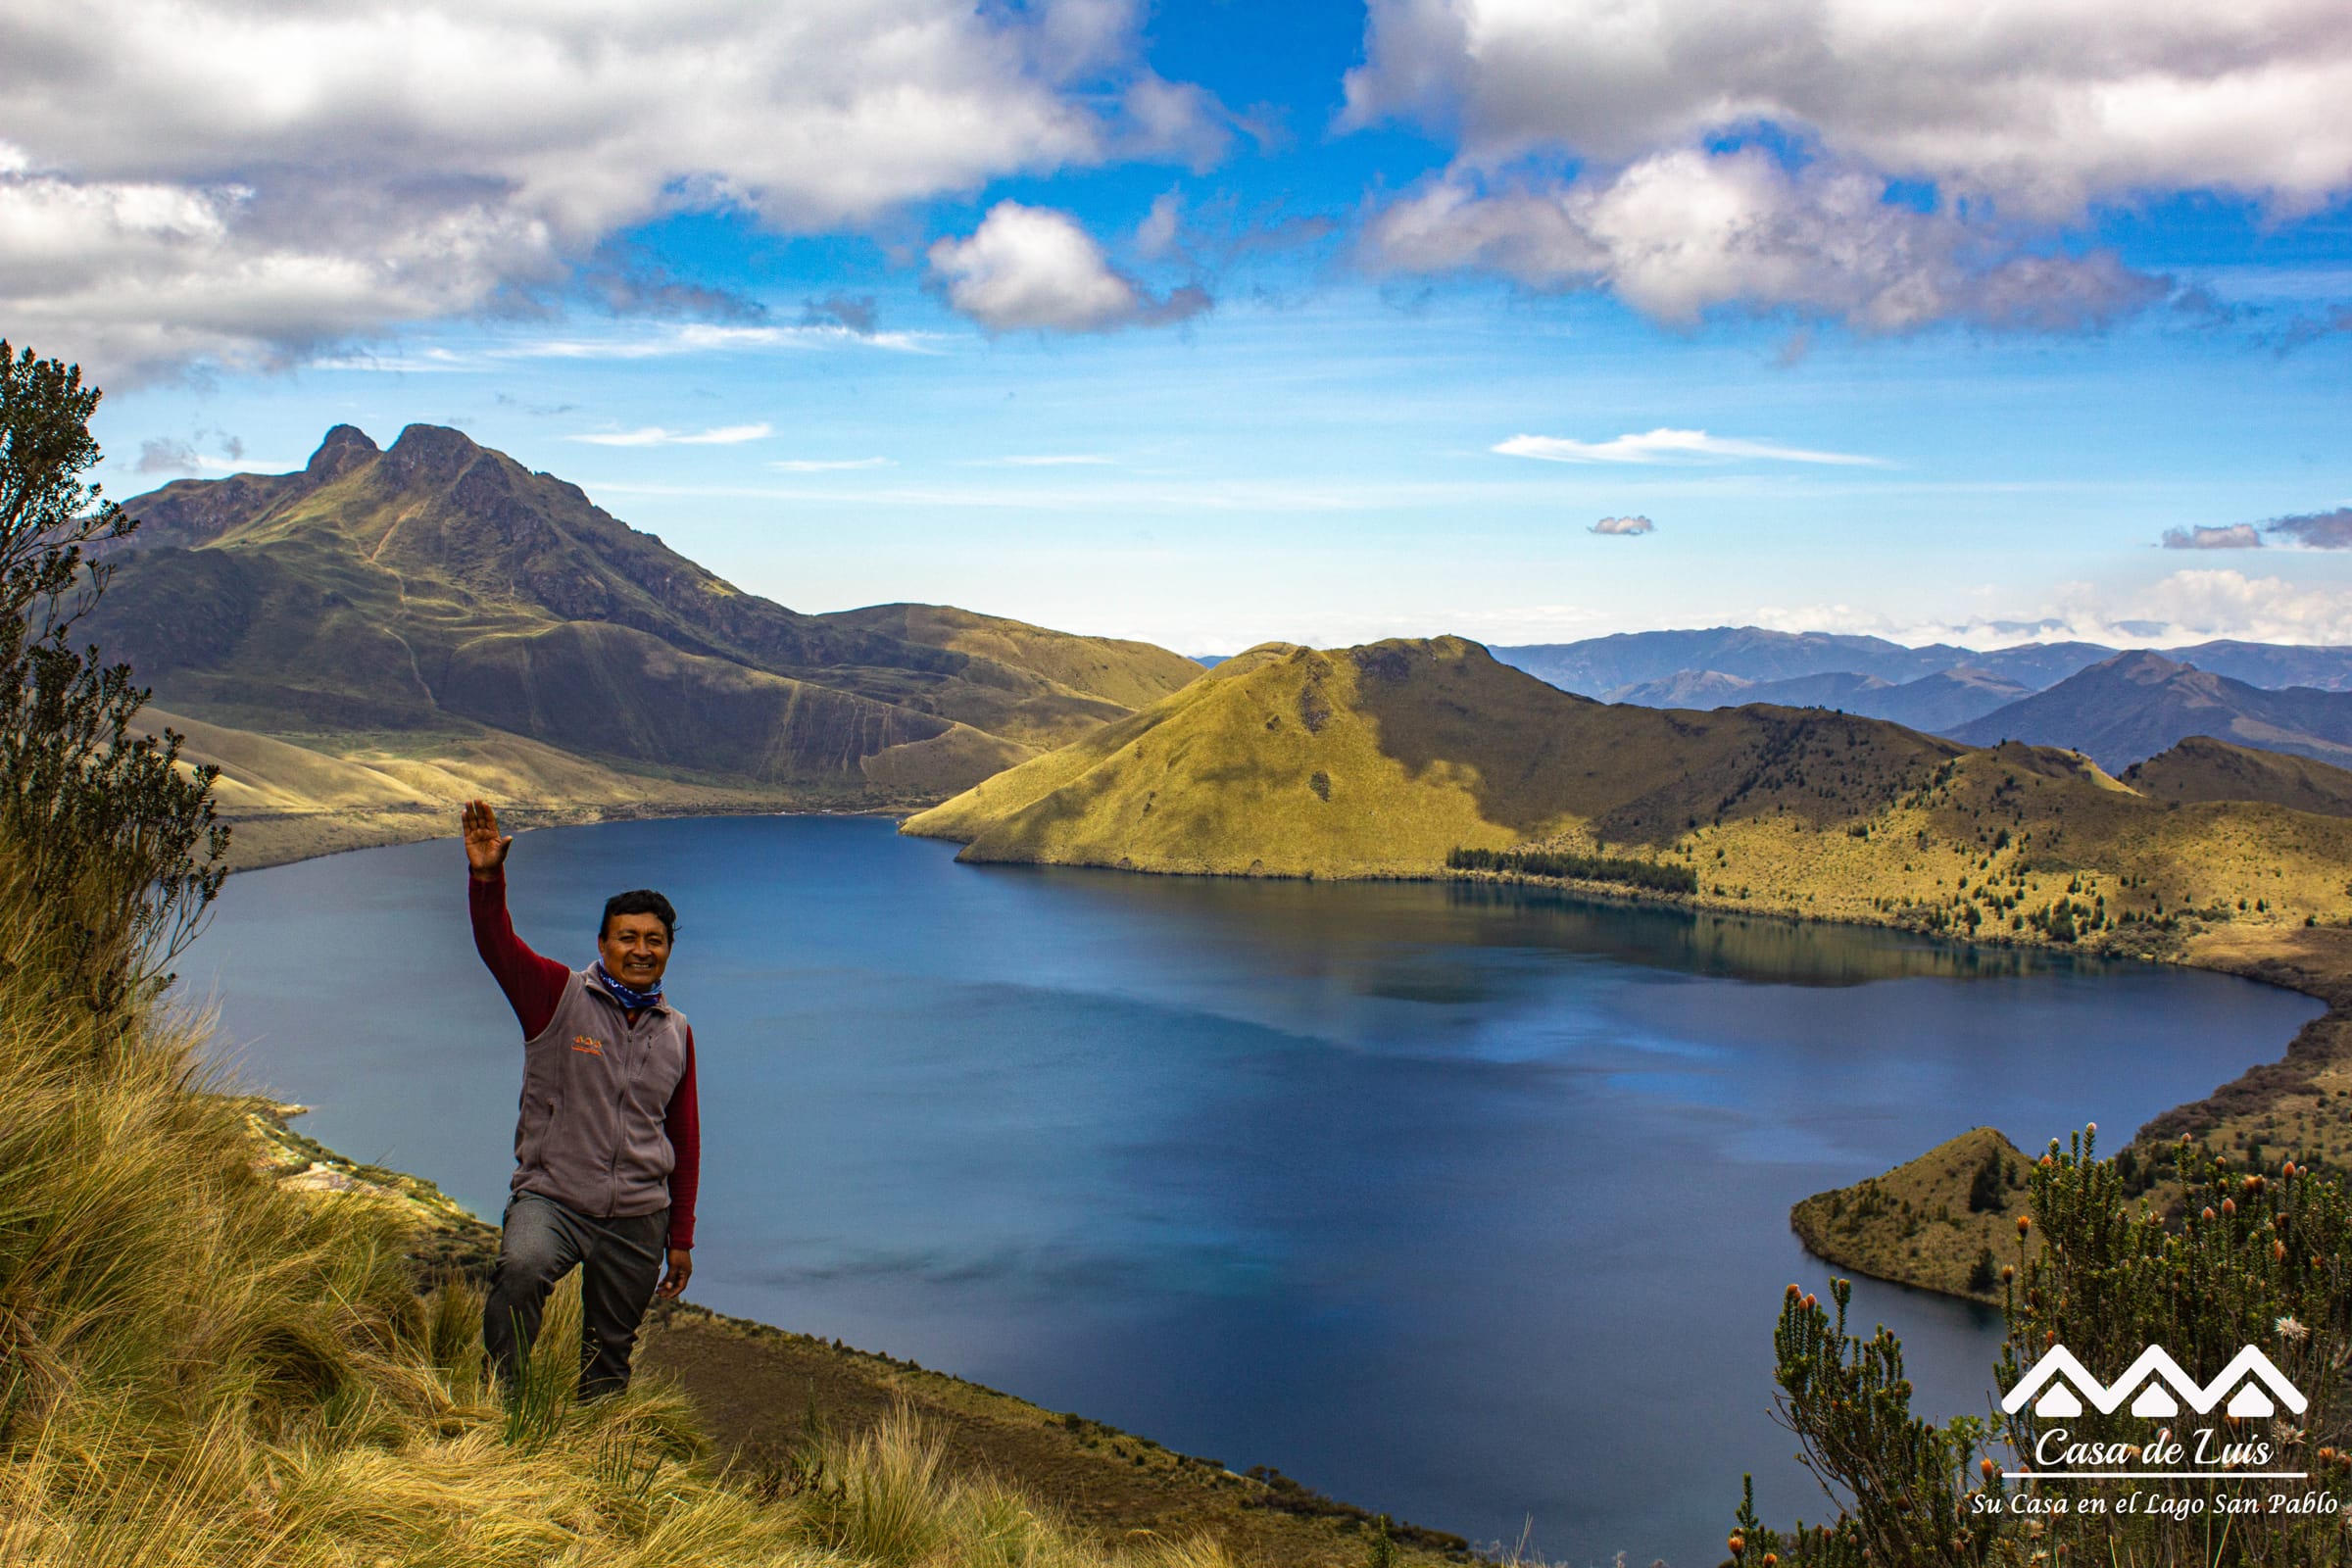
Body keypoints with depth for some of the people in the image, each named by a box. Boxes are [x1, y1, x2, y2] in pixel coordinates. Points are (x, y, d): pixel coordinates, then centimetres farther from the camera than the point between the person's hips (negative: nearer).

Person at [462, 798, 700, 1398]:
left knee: (609, 1359, 10)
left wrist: (680, 1239, 15)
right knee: (521, 1270, -34)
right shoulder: (559, 996, 0)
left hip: (639, 1218, 4)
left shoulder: (676, 1032, 11)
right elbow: (497, 944, -17)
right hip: (551, 1197, -4)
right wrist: (487, 877, -36)